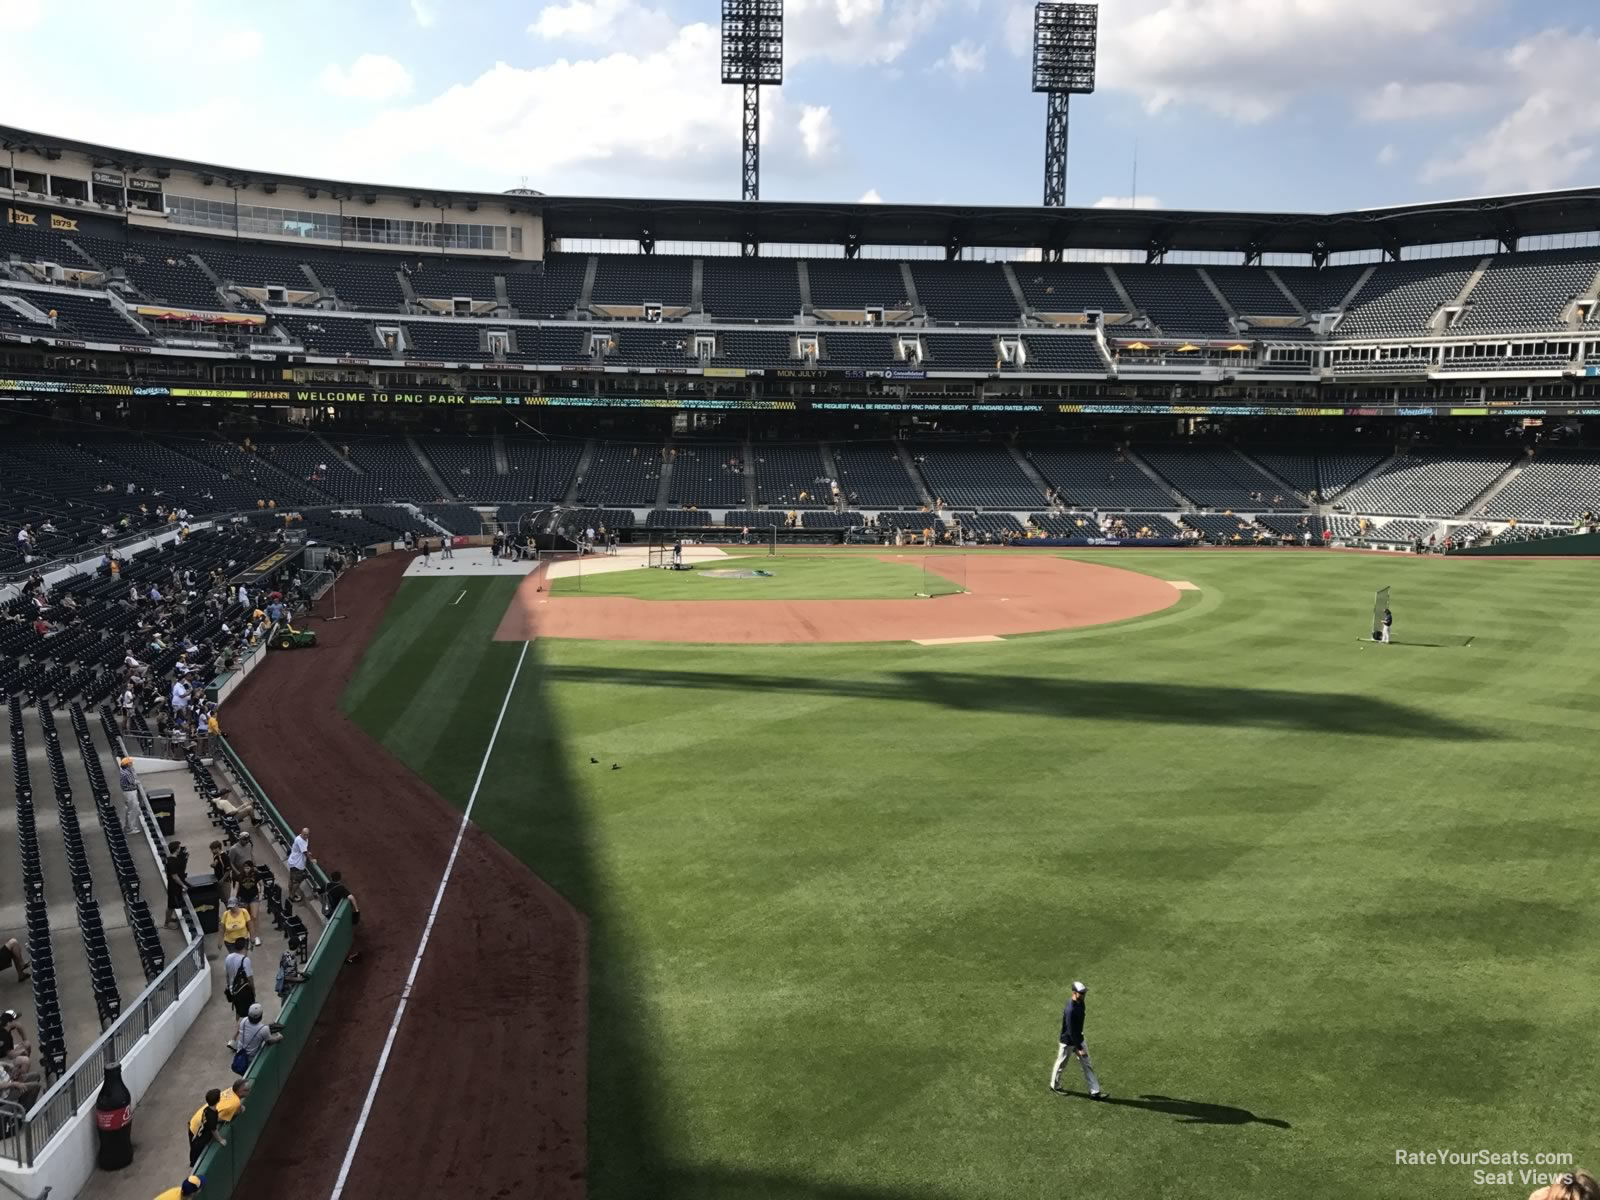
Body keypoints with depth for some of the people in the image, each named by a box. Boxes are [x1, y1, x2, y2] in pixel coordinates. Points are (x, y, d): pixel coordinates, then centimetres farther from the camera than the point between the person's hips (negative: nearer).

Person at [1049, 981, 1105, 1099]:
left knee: (1087, 1065, 8)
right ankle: (1055, 1086, 34)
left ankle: (1094, 1092, 14)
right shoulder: (1070, 1010, -32)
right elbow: (1071, 1031, -29)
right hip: (1068, 1042, -8)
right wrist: (1079, 1048, -27)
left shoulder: (1081, 1003, -5)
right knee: (1061, 1064, 13)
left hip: (1079, 1039, 8)